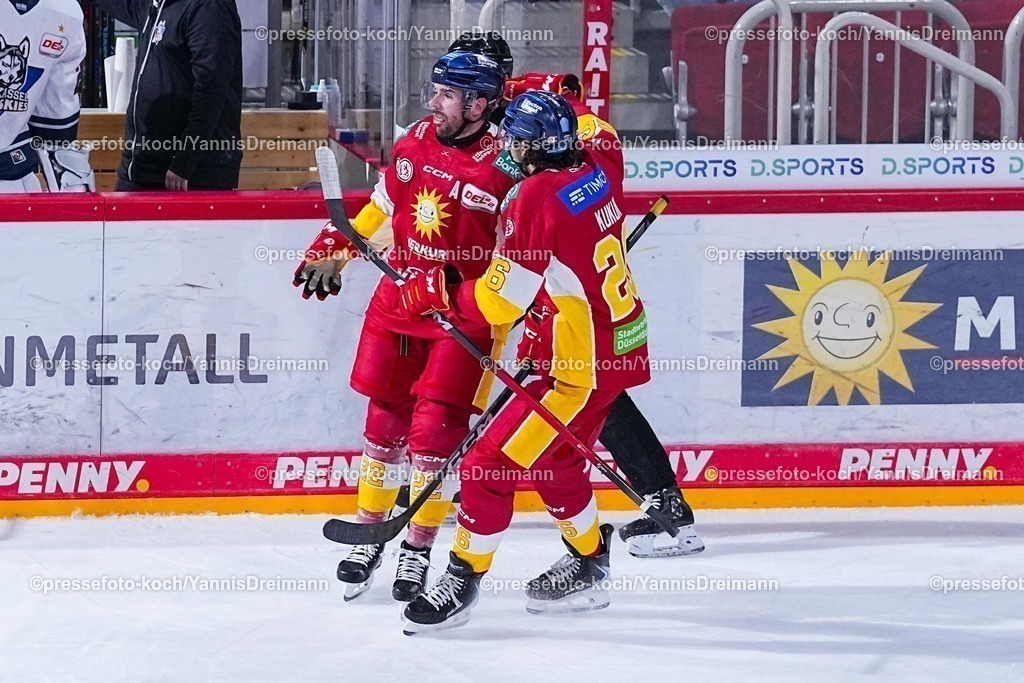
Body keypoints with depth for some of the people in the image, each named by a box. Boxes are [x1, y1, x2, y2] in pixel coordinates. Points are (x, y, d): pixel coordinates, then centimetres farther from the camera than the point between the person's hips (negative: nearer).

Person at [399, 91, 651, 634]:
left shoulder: (536, 197, -21)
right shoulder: (595, 175, 1)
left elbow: (498, 303, -19)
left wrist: (437, 289, -5)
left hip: (584, 364, -9)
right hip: (622, 341, 9)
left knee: (491, 464, -4)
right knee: (553, 457, 25)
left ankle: (462, 580, 5)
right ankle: (588, 567, 37)